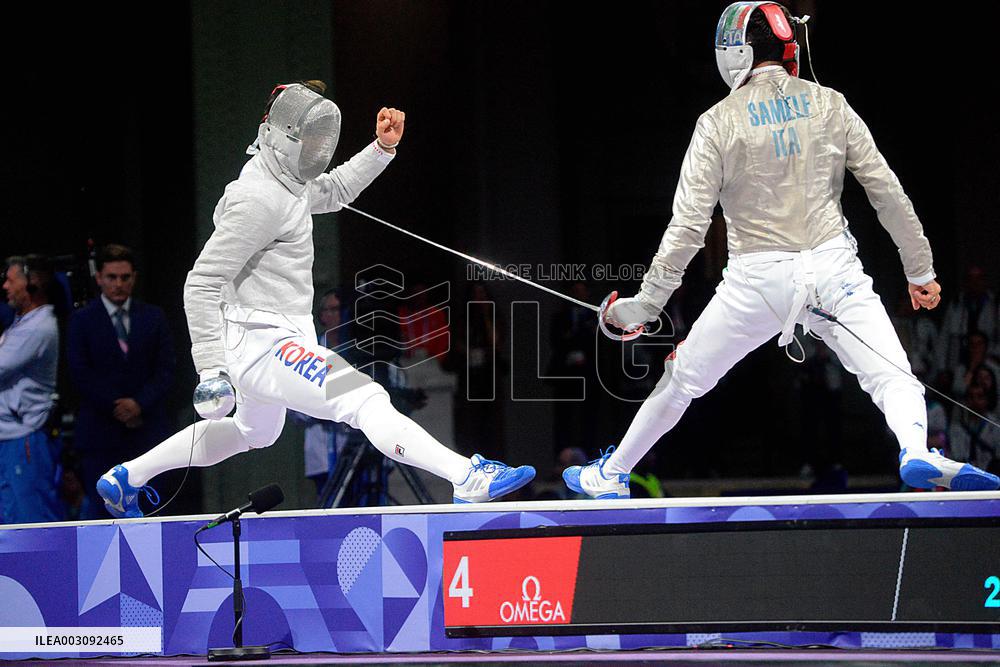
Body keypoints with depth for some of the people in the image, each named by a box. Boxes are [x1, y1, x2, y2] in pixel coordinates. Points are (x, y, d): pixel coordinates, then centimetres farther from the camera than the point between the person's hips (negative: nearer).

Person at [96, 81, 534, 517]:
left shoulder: (285, 178, 8)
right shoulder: (259, 199, -22)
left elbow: (335, 190, 30)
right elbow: (202, 283, -23)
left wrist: (383, 147, 15)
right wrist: (210, 369, -26)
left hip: (274, 339, 12)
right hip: (263, 346, -12)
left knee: (254, 432, 33)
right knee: (367, 401, -23)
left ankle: (124, 479, 42)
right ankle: (469, 480, -37)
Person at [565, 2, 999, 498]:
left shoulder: (719, 123, -2)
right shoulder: (829, 105, 3)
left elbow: (689, 225, -6)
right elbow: (887, 192, 4)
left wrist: (645, 303, 1)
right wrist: (920, 271, 14)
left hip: (759, 277, 0)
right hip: (833, 267, 0)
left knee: (682, 379, 18)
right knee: (894, 380, -3)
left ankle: (610, 477, 31)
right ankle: (916, 453, -35)